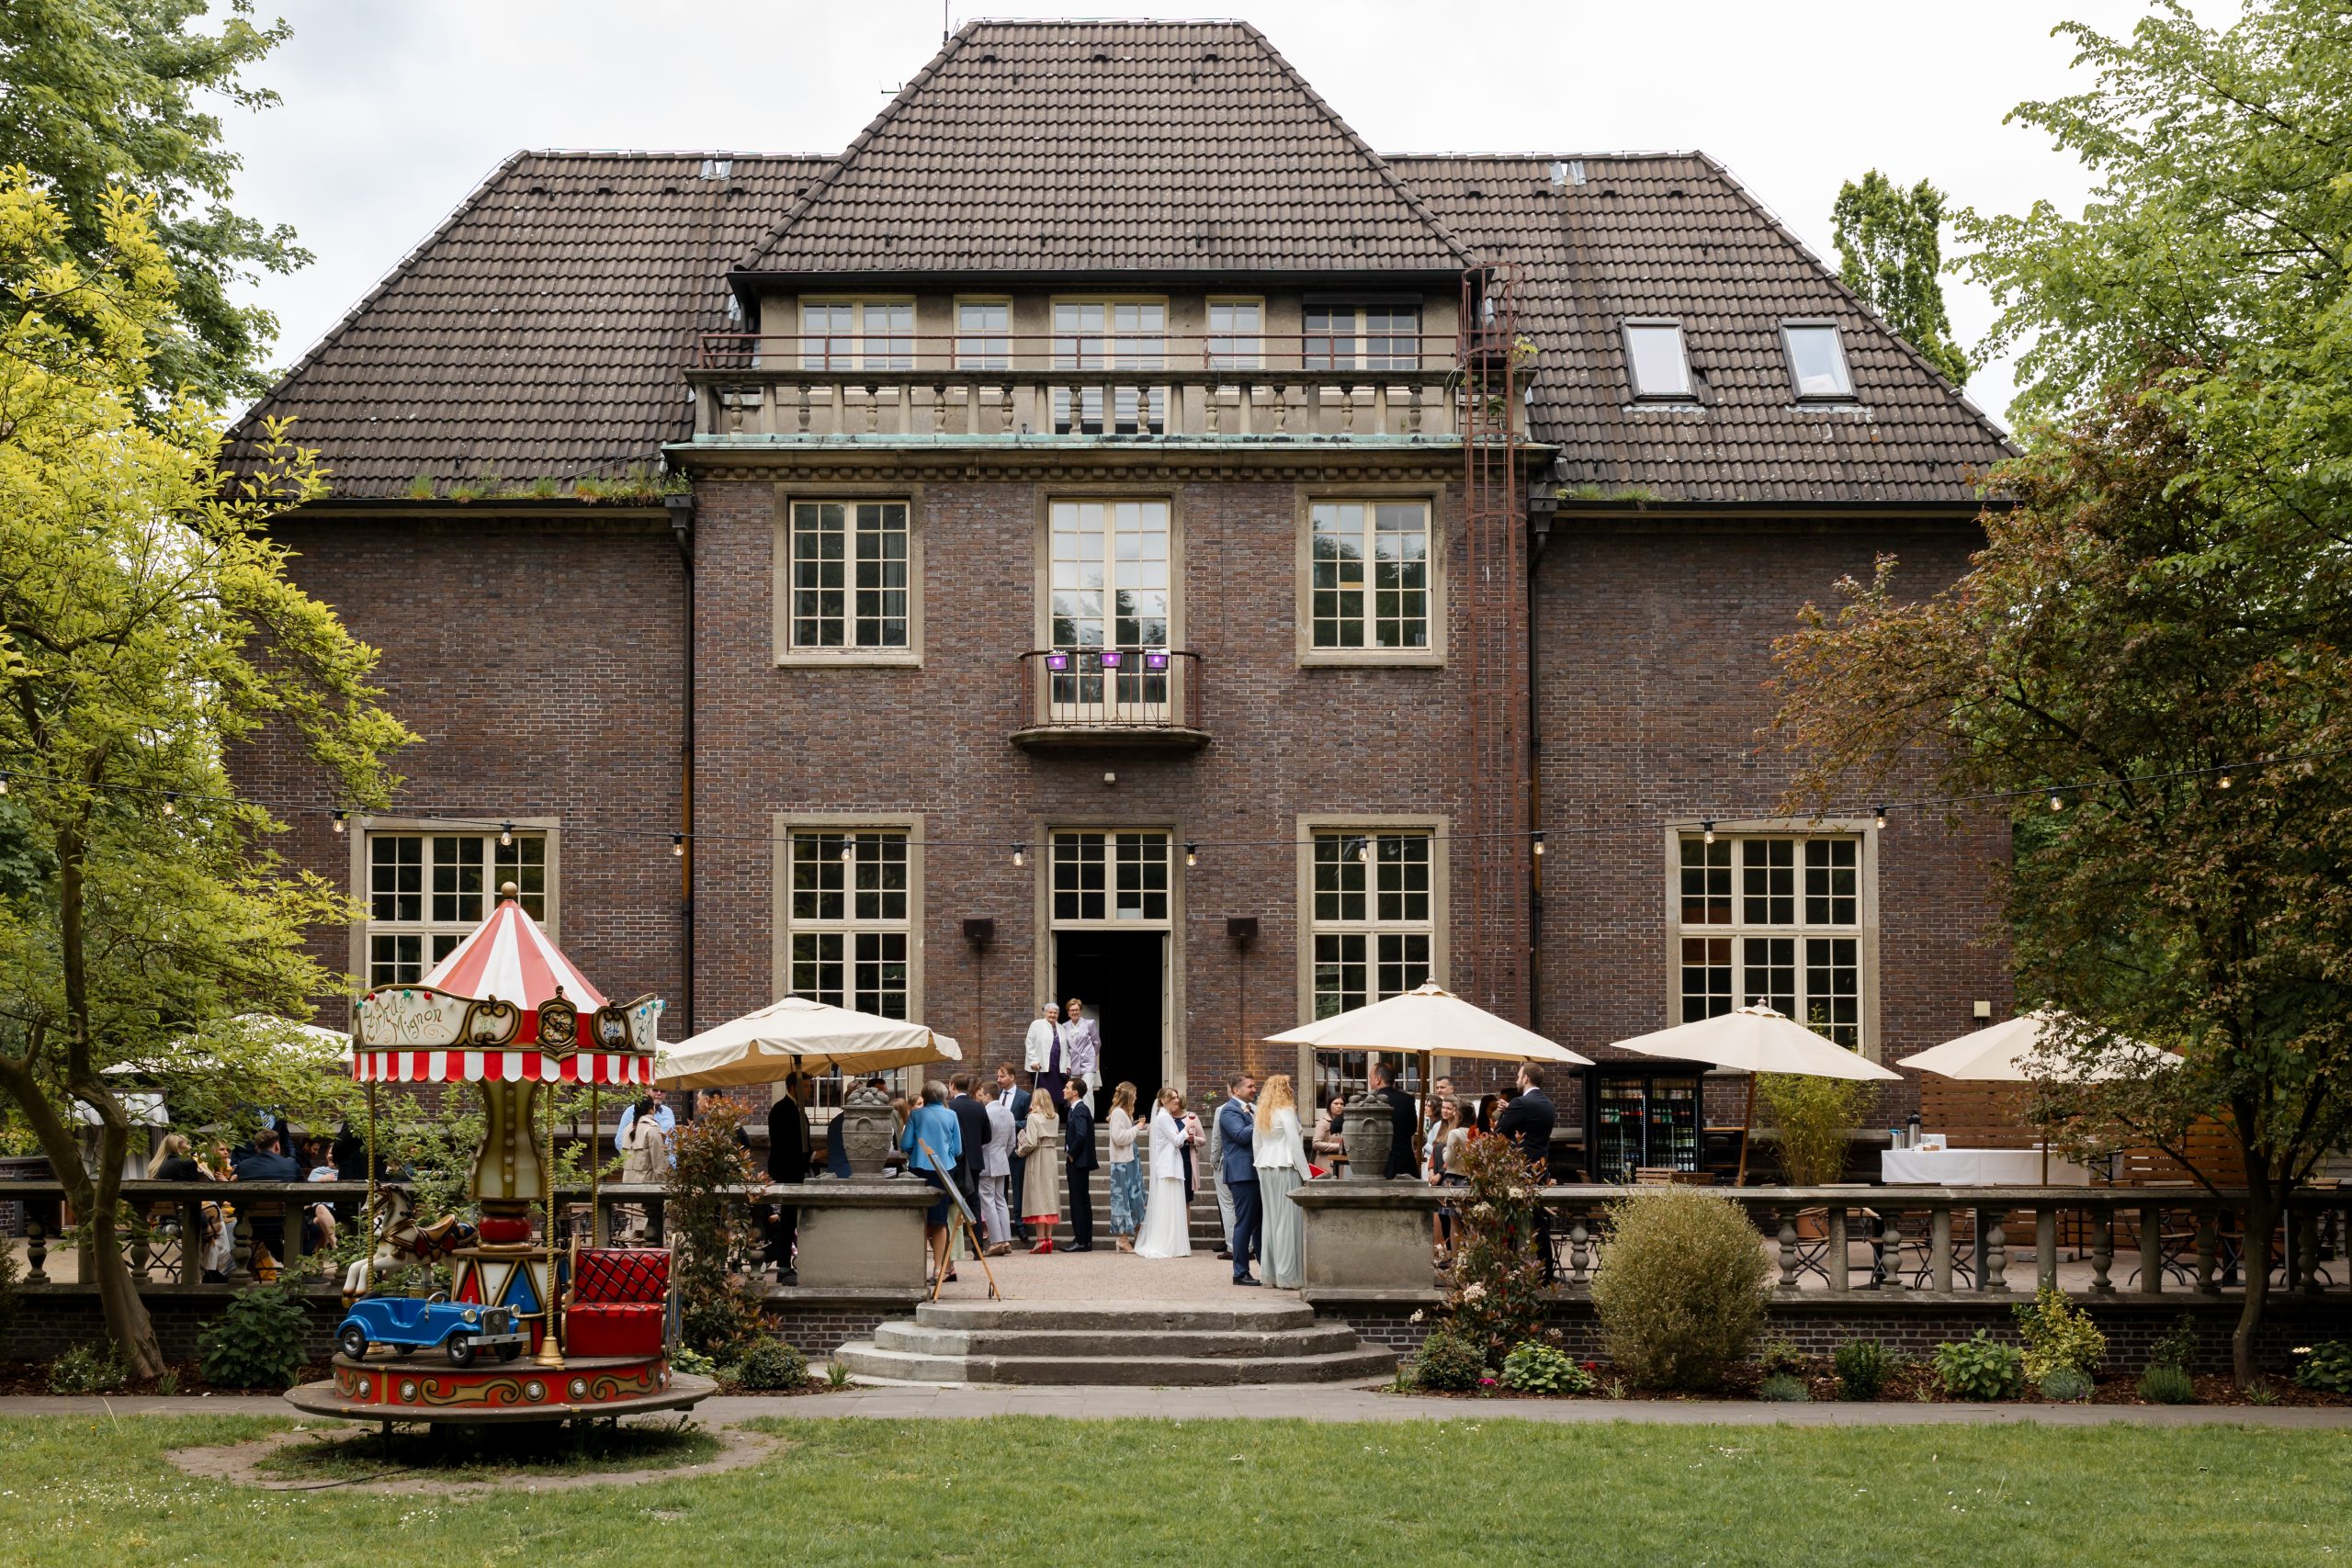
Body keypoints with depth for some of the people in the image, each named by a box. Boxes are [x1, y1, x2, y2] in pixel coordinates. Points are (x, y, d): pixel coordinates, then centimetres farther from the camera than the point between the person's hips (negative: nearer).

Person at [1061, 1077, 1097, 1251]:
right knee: (1083, 1200, 12)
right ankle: (1085, 1240, 17)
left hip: (1078, 1162, -10)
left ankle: (1081, 1241, -5)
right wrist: (1070, 1153, 10)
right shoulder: (1076, 1109, 15)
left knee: (1078, 1201, -7)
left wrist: (1072, 1154, -16)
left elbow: (1081, 1135, -28)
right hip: (1077, 1162, 10)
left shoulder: (1080, 1110, -16)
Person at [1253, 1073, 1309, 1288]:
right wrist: (1306, 1175, -9)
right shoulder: (1286, 1111, -8)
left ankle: (1272, 1274, 12)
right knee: (1288, 1220, -5)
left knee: (1271, 1219, 10)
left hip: (1265, 1169, 8)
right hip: (1285, 1168, -8)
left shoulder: (1262, 1114, 13)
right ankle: (1288, 1276, -7)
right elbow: (1295, 1146, -12)